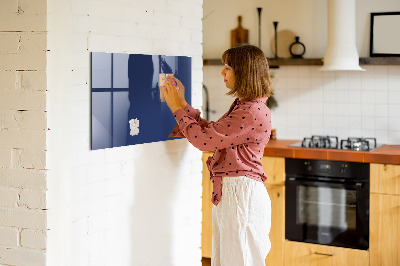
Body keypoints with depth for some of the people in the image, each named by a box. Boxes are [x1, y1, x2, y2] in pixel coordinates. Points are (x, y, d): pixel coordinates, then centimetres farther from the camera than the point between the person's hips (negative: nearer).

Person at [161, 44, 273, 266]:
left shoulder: (253, 112, -19)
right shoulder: (242, 106, 14)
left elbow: (204, 139, -19)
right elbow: (210, 131, 17)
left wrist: (177, 108, -7)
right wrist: (182, 103, 14)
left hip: (242, 194, -10)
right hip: (228, 192, 10)